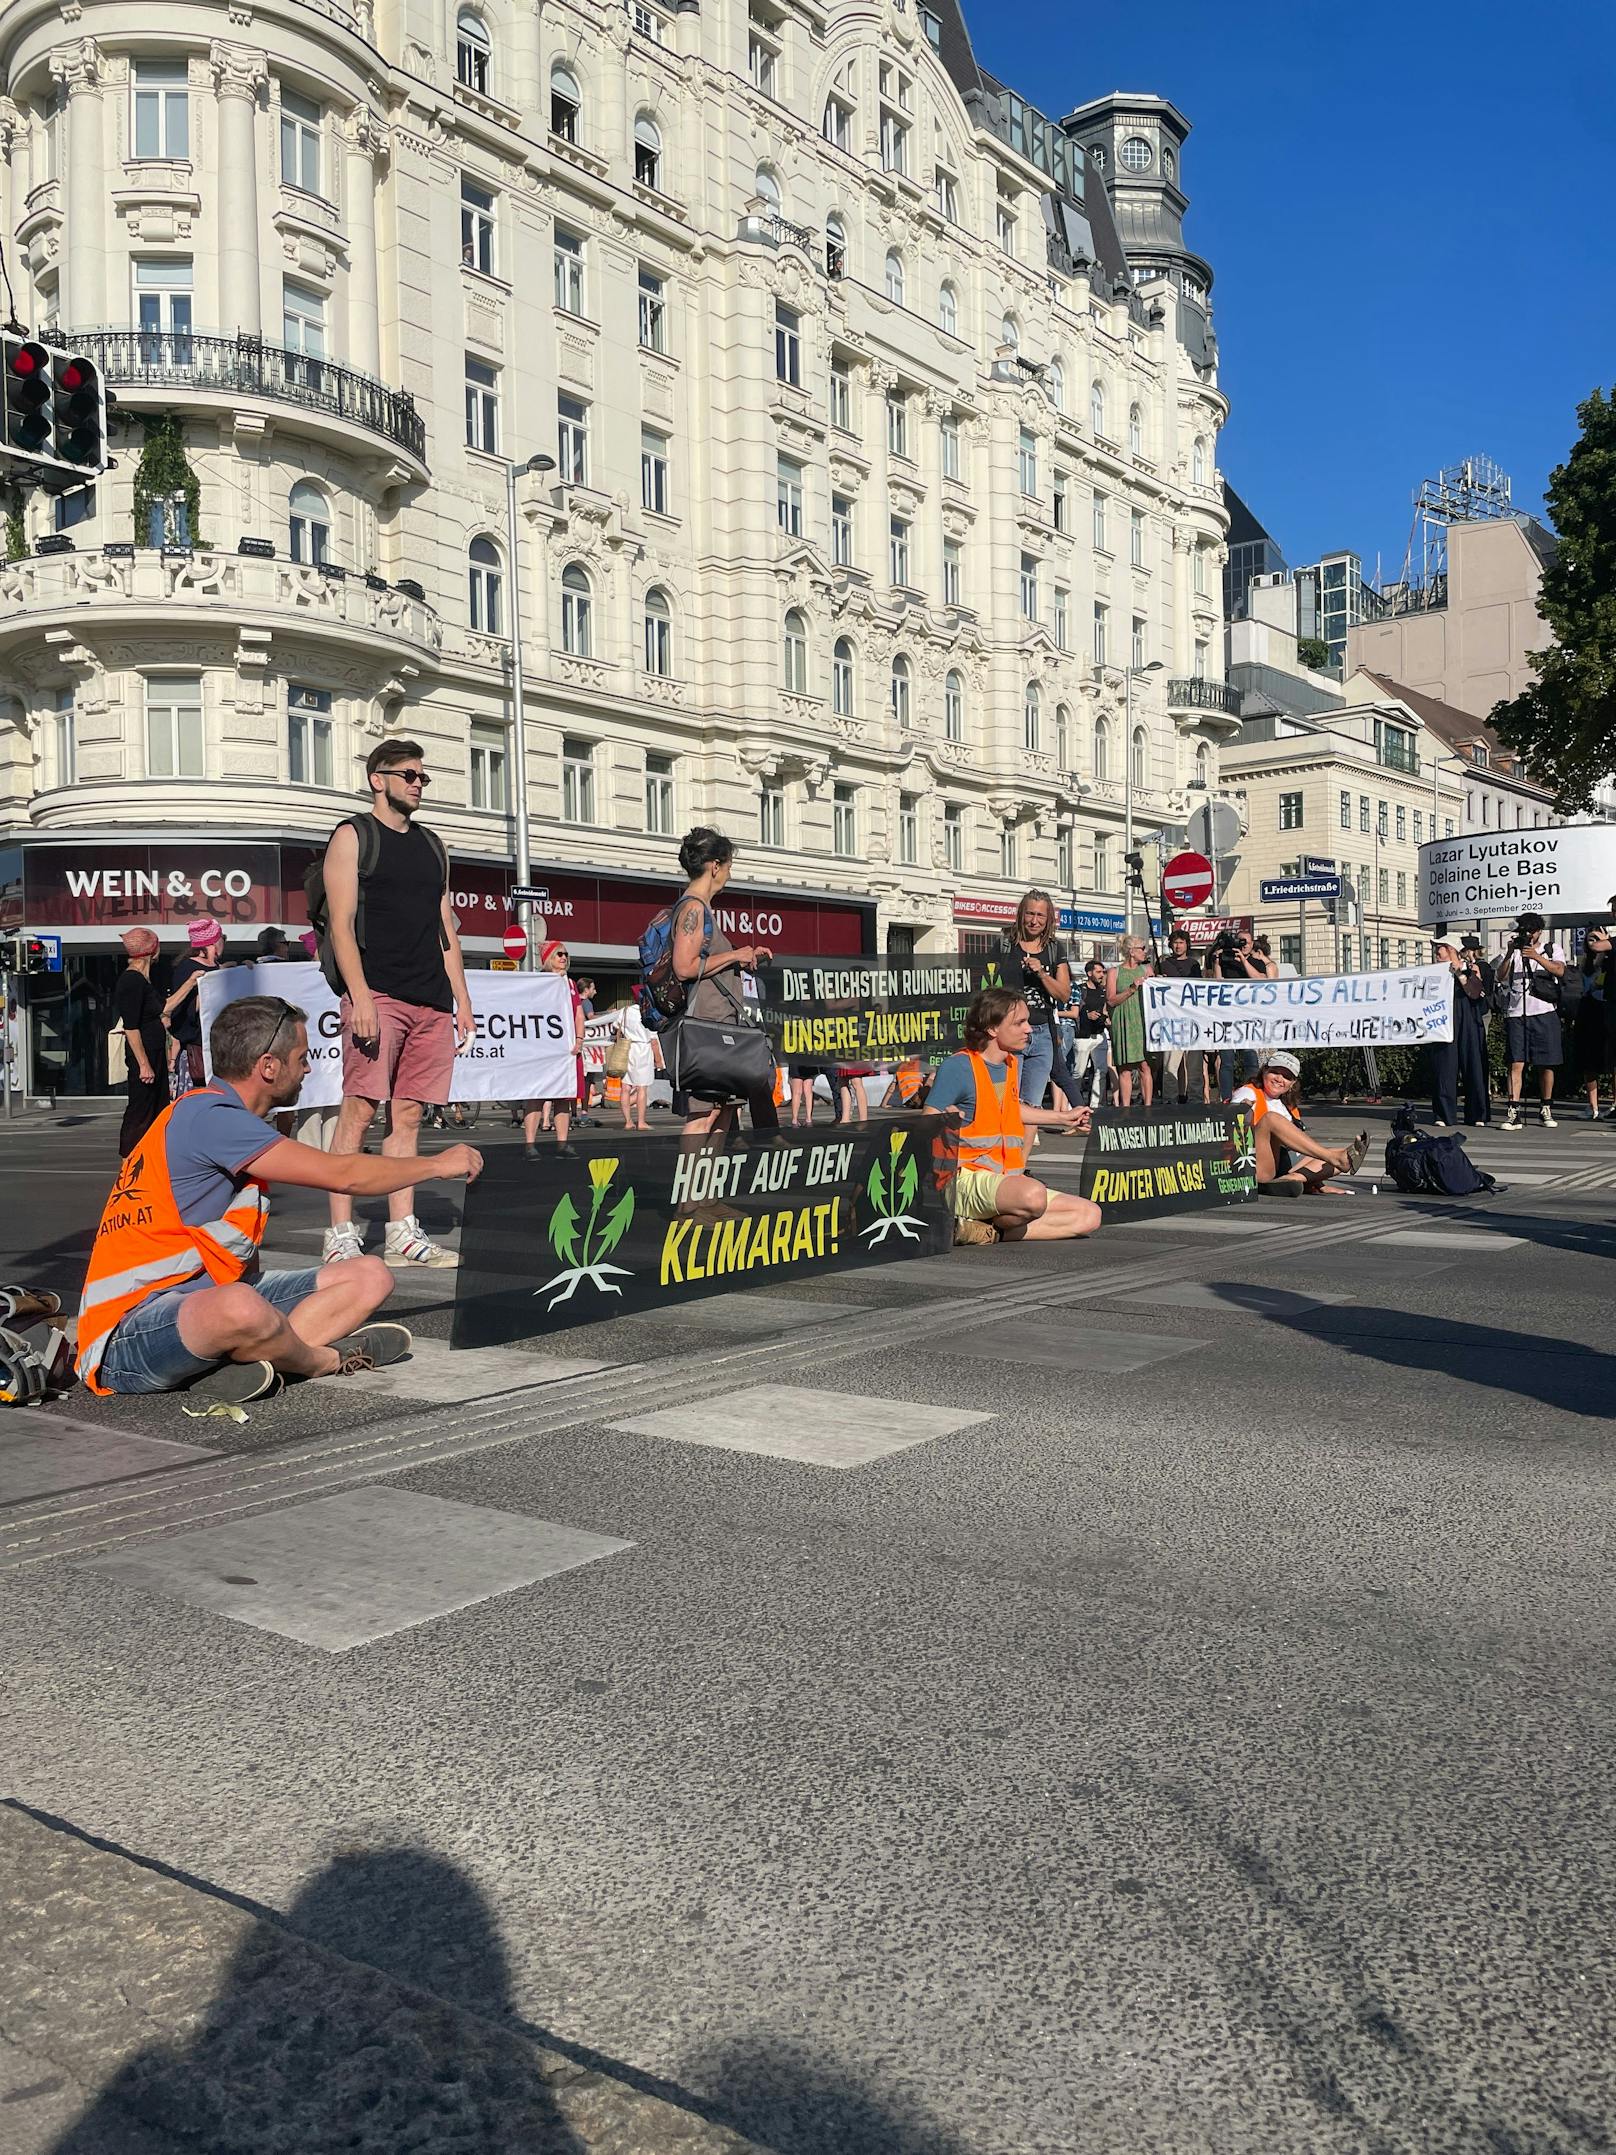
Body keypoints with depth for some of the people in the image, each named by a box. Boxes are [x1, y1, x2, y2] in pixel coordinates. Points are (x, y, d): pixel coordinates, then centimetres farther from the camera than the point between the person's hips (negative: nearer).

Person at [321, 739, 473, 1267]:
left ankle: (402, 1234, 7)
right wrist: (359, 996, -16)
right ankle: (341, 1235, -9)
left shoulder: (431, 846, 22)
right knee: (359, 1108, -11)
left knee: (407, 1114, 5)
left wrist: (461, 998, 15)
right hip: (378, 994, -6)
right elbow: (342, 923, -6)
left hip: (432, 1003, 6)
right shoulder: (352, 836, 4)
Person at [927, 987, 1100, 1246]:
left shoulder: (1014, 1062, 14)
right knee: (1033, 1195, -39)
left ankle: (989, 1231, -11)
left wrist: (1063, 1118, 41)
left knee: (1089, 1215, -4)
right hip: (969, 1178, -9)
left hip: (1007, 1181, 9)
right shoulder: (958, 1067, -11)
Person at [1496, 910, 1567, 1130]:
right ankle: (1513, 1113, -12)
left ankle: (1546, 1110, 15)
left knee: (1546, 1064, 2)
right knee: (1516, 1064, -8)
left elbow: (1559, 970, -6)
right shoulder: (1513, 952, 17)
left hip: (1544, 1014, 0)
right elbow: (1501, 976, 2)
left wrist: (1537, 956, -19)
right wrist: (1509, 955, -12)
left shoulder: (1553, 949, 14)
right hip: (1516, 1014, 0)